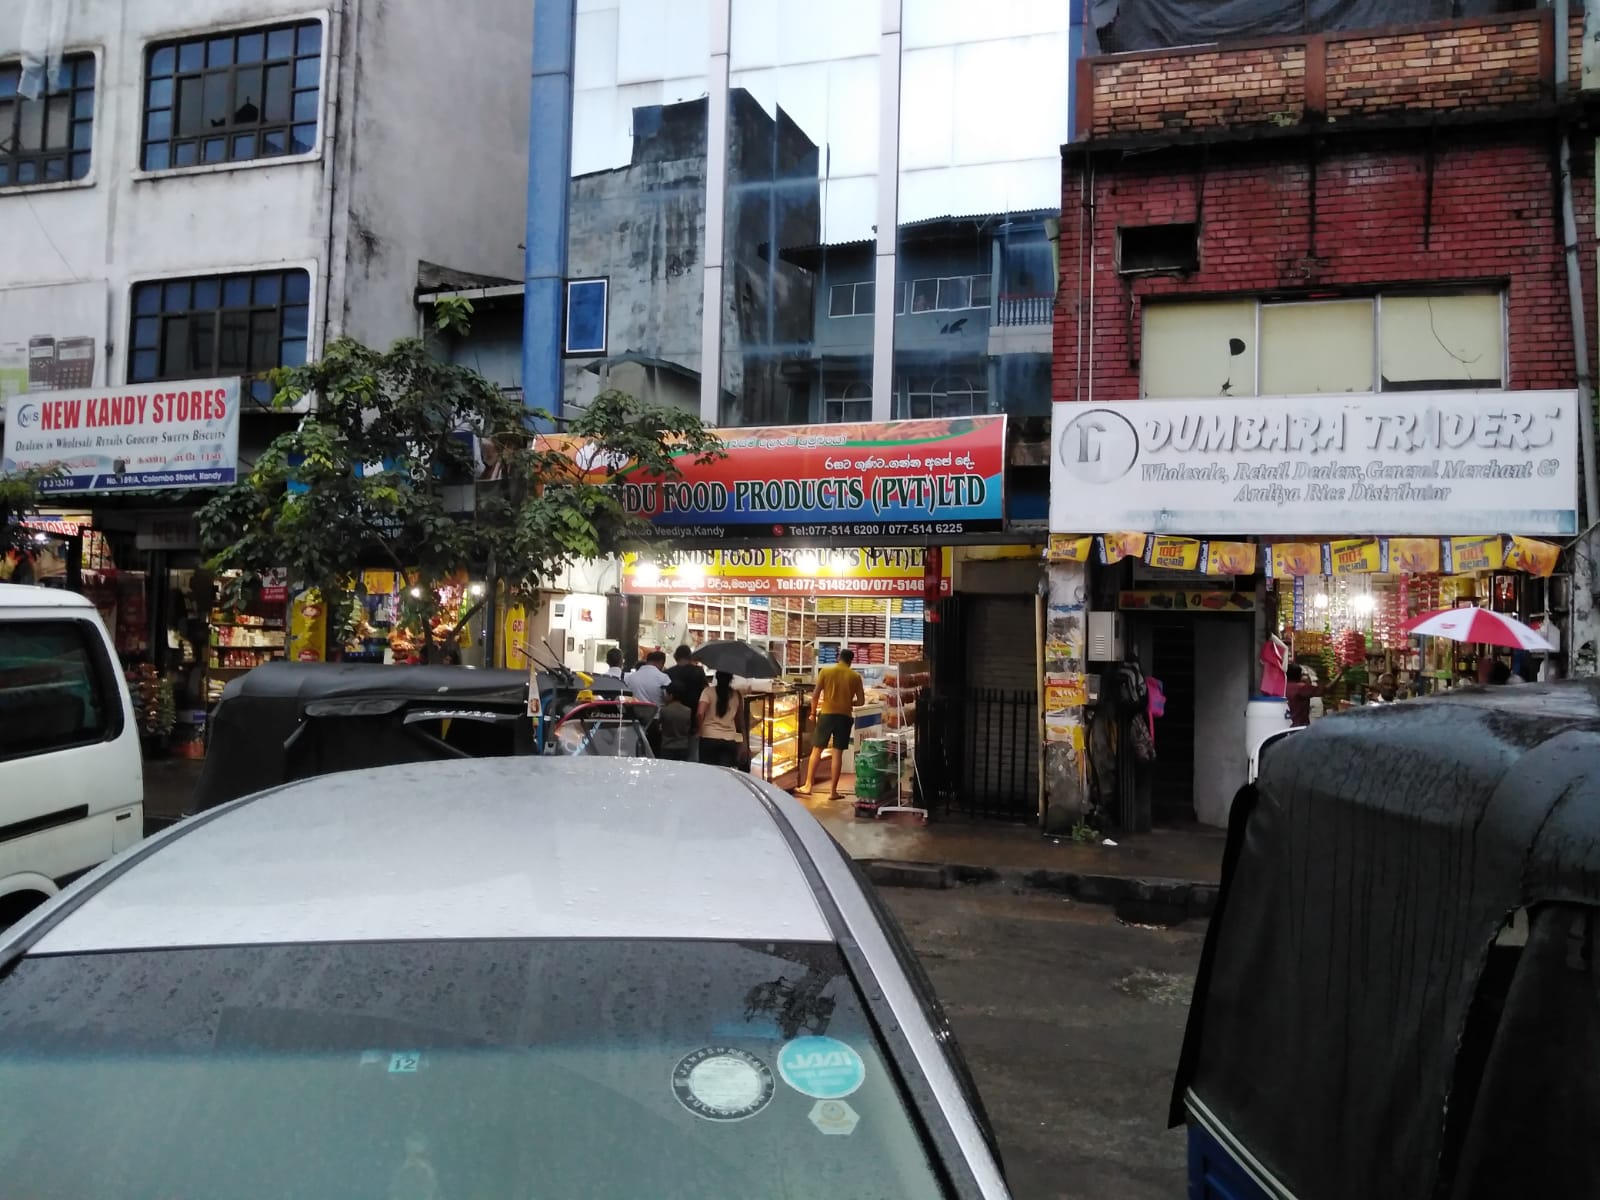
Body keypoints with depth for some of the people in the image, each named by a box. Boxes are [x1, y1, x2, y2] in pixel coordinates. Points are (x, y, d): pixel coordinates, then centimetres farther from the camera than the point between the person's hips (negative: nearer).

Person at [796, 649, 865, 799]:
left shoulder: (825, 671, 0)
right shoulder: (855, 676, 2)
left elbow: (815, 695, -3)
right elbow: (861, 701, 3)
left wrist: (813, 712, 11)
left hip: (827, 714, 0)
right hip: (845, 716, 1)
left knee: (816, 750, 9)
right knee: (838, 753, 3)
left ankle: (807, 786, 9)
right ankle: (833, 791, 5)